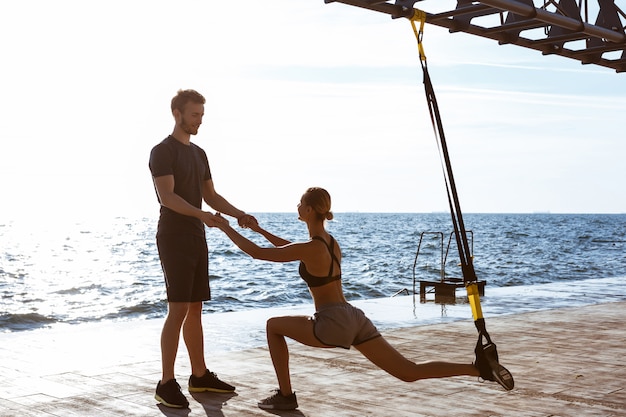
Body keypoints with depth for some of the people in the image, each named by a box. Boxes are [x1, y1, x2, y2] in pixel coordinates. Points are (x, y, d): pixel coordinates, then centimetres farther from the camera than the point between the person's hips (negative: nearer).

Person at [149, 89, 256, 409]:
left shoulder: (199, 154, 18)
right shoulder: (162, 151, -8)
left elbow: (210, 195, 18)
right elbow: (167, 196, -19)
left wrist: (239, 214, 2)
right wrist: (201, 215, -33)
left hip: (196, 239, 8)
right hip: (173, 238, -8)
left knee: (195, 309, 11)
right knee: (178, 309, -12)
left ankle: (200, 375, 18)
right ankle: (166, 383, -8)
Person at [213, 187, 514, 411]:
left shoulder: (311, 249, -14)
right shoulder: (329, 241, 12)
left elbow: (257, 253, -11)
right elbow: (291, 248, 33)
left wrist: (227, 228, 0)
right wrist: (260, 230, 32)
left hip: (334, 324, -8)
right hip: (353, 318, 8)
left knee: (274, 326, 12)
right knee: (409, 372, 6)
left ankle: (285, 396, 13)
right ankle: (481, 368, -6)